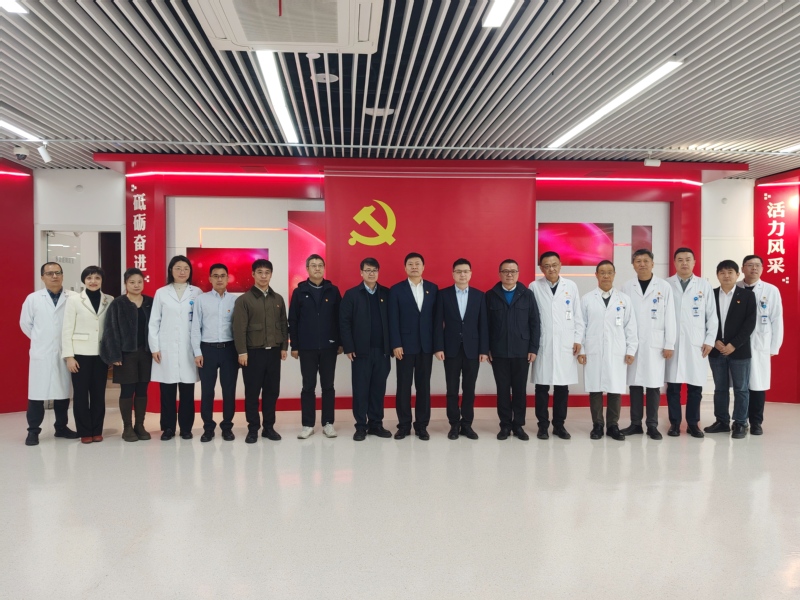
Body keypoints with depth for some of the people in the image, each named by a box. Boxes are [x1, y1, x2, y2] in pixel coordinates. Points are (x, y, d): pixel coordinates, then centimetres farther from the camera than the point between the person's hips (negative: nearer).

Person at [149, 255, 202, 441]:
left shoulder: (197, 293, 5)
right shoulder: (161, 293, 7)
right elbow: (154, 322, 5)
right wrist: (154, 347, -2)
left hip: (189, 348, 0)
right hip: (166, 348, 0)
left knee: (187, 391, 3)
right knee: (167, 391, 3)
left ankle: (186, 427, 13)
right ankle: (168, 427, 13)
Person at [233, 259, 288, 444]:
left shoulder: (278, 299, 10)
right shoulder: (244, 300, -3)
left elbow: (284, 324, 12)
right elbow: (239, 328, -7)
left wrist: (284, 347, 6)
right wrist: (242, 352, -11)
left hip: (274, 352, 4)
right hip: (253, 352, -3)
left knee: (272, 391, 8)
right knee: (252, 392, 3)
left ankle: (269, 427, 18)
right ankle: (253, 429, 13)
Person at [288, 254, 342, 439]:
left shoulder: (333, 290, 4)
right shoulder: (299, 291, 2)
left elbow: (339, 318, 4)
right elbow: (293, 321, 1)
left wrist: (340, 343, 1)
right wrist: (294, 346, -2)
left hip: (329, 346, 1)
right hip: (307, 347, -1)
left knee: (328, 386, 7)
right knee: (308, 387, 5)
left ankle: (328, 423, 15)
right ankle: (308, 425, 13)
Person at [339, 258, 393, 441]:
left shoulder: (386, 294, 8)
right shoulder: (352, 294, 1)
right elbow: (344, 322, -3)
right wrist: (348, 348, -9)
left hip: (382, 350, 2)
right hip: (361, 350, -2)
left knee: (378, 389, 8)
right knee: (360, 389, 3)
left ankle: (376, 424, 17)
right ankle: (361, 426, 11)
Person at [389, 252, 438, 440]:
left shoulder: (433, 288, 8)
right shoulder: (396, 289, 1)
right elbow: (393, 319, -3)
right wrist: (396, 344, -10)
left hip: (426, 345, 2)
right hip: (405, 345, -2)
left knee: (423, 385, 6)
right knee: (404, 386, 3)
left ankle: (422, 425, 15)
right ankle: (404, 425, 12)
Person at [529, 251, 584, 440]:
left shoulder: (571, 286, 6)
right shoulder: (534, 287, 1)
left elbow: (578, 316, 8)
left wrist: (578, 340, 2)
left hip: (565, 344, 1)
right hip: (542, 344, -1)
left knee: (562, 387, 5)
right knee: (542, 387, 2)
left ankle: (559, 425, 18)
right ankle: (543, 425, 14)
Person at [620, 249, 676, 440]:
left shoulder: (664, 287, 1)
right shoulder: (627, 287, 4)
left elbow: (669, 318, 0)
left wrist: (669, 345, -3)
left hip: (655, 344, -1)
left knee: (654, 385, 2)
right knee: (634, 384, 6)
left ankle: (652, 425, 11)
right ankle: (635, 423, 15)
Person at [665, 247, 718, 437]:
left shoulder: (704, 286, 7)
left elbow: (712, 315, 7)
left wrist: (710, 340, 0)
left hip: (696, 344, 1)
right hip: (672, 343, -1)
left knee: (695, 385, 4)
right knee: (673, 385, 3)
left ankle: (693, 423, 16)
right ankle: (674, 423, 13)